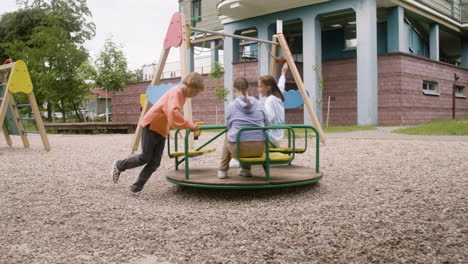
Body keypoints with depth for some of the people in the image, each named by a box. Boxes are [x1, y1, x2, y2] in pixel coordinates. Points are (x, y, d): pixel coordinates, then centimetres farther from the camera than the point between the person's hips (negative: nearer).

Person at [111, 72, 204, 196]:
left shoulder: (183, 95, 10)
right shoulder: (176, 92, -20)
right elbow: (173, 113, -36)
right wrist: (190, 125, -34)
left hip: (162, 131, 9)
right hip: (151, 125, -8)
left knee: (155, 163, 1)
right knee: (145, 158, -1)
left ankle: (136, 188, 10)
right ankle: (119, 165, 23)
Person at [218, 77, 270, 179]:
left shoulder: (232, 105, 2)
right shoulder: (259, 104, 8)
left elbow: (228, 127, 12)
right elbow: (267, 126, 12)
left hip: (238, 148, -2)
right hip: (259, 149, 2)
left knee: (228, 136, 32)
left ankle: (222, 170, 31)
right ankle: (246, 169, 37)